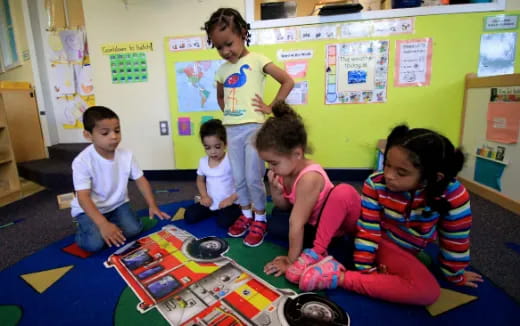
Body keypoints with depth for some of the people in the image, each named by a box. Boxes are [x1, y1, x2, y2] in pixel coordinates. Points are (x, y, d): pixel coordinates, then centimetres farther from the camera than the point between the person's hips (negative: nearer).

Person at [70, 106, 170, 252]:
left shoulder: (126, 155, -13)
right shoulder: (82, 162, -24)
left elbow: (140, 180, -3)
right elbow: (83, 197, -28)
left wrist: (152, 205, -12)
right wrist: (103, 224, -39)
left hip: (117, 204, 4)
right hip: (89, 209, -3)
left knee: (133, 230, -19)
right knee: (95, 243, -24)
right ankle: (84, 229, 11)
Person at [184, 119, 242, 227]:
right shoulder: (203, 161, 1)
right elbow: (200, 180, 17)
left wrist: (231, 199, -21)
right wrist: (204, 196, 0)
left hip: (228, 203, -5)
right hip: (210, 202, 6)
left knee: (224, 222, -29)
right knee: (189, 216, -5)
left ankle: (239, 211, 3)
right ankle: (213, 211, 20)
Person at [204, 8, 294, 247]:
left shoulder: (256, 60, -3)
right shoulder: (222, 70, 13)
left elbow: (288, 81, -8)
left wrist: (271, 107, -10)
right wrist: (227, 112, 12)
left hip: (253, 127, -6)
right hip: (231, 130, 6)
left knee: (253, 177, -1)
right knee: (238, 178, 12)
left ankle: (260, 219, 17)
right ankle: (246, 215, 30)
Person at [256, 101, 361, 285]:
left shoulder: (309, 178, -35)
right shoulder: (285, 170, -11)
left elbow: (296, 224, -29)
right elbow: (284, 207, -2)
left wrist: (291, 260, -21)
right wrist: (275, 190, -22)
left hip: (340, 219, -8)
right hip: (314, 221, 8)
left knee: (345, 192, -38)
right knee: (275, 224, -5)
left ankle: (316, 252, -25)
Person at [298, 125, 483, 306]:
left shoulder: (454, 195, -26)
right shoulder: (375, 184, -26)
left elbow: (455, 241, -11)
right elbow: (368, 230, -20)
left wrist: (454, 275, 3)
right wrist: (364, 267, -17)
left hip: (403, 250, 1)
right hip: (373, 237, 0)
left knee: (429, 292, -27)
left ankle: (340, 277, -25)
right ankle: (317, 252, -21)